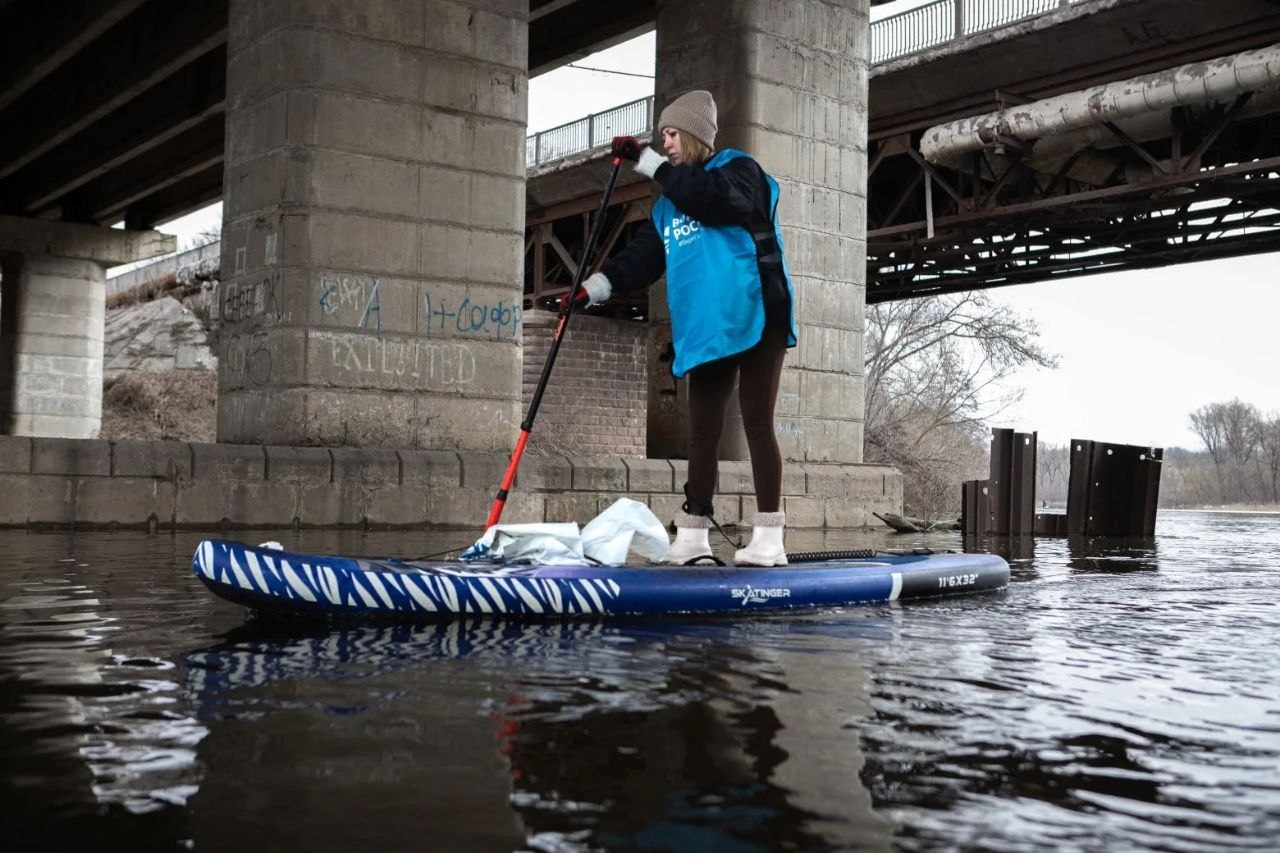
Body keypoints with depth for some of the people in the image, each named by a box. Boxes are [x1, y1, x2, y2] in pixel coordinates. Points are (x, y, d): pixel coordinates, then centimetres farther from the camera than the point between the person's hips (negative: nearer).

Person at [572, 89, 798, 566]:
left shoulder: (738, 170, 3)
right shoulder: (668, 203, 22)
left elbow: (714, 198, -19)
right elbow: (642, 257, 16)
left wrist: (649, 163, -12)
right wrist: (596, 287, 2)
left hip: (755, 320, -6)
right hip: (704, 330, 6)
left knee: (758, 425, -6)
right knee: (702, 432, 6)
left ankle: (768, 537, -3)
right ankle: (692, 536, 11)